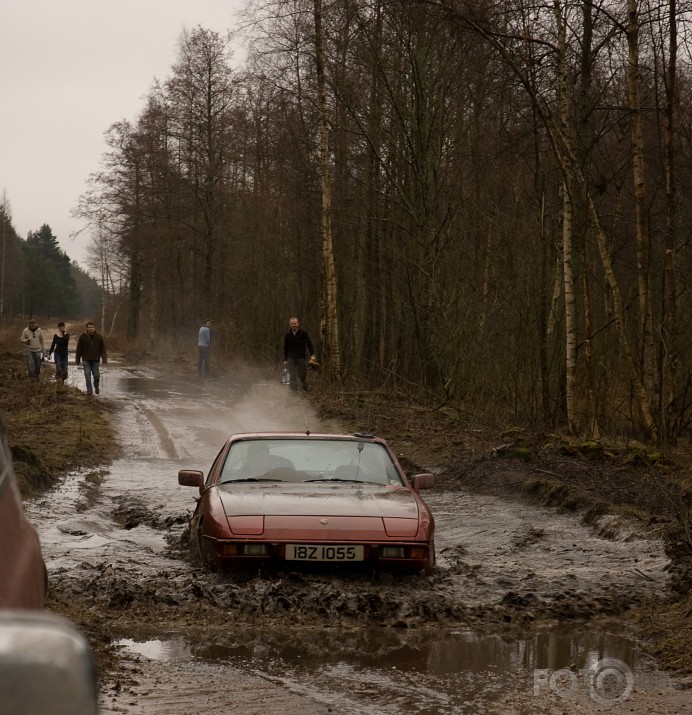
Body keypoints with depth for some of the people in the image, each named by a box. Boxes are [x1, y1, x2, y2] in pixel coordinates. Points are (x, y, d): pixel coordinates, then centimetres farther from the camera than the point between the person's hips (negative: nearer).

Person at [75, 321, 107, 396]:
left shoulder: (99, 337, -2)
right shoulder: (82, 337, -5)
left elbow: (103, 349, -1)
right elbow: (79, 349, 0)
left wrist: (104, 360, -8)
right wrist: (77, 360, 1)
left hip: (95, 359, 1)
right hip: (86, 360, -1)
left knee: (96, 375, 5)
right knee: (87, 375, -6)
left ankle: (96, 386, 34)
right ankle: (89, 390, 1)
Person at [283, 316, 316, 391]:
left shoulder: (303, 333, 1)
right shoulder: (288, 335, 8)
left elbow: (309, 344, -1)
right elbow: (285, 348, 15)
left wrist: (312, 355, -13)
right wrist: (285, 360, 10)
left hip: (301, 358, -2)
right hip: (291, 359, 2)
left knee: (302, 375, -3)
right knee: (293, 376, -4)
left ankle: (305, 389, 10)